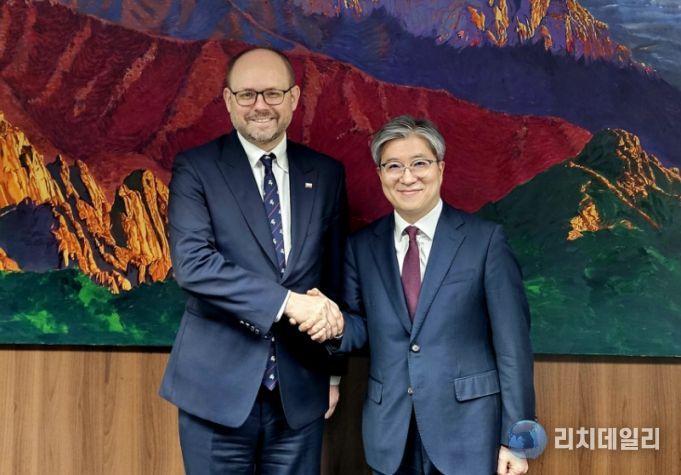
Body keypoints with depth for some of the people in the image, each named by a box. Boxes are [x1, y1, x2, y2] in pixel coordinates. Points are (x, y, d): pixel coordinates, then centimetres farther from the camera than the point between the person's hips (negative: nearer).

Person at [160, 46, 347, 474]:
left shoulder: (327, 174, 8)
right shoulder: (196, 168, -3)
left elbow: (336, 276, 12)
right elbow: (191, 262, -16)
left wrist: (334, 372, 13)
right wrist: (287, 302, -22)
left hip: (301, 390, 3)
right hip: (218, 388, -3)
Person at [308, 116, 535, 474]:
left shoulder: (485, 239, -5)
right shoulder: (361, 246, 5)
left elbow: (512, 346, -6)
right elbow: (363, 328, 9)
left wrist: (515, 438, -8)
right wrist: (336, 324, -14)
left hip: (468, 432, -3)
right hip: (390, 436, 3)